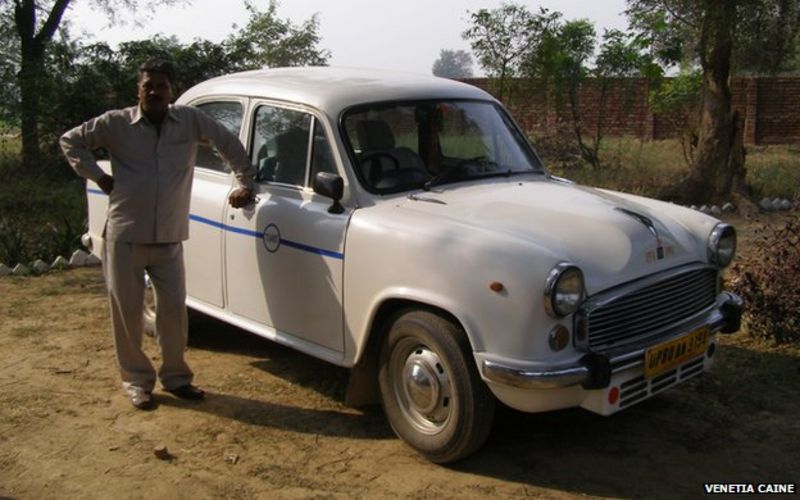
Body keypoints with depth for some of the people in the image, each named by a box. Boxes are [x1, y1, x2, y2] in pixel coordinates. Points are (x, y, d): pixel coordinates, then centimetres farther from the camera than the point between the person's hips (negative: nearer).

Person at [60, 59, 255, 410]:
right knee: (126, 311, 4)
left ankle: (175, 376, 21)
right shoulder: (116, 123, -1)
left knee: (174, 309, 4)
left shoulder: (190, 121, 2)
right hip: (125, 237, -1)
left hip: (170, 239, 1)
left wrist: (245, 182, 13)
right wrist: (97, 176, 0)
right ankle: (136, 381, 18)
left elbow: (228, 143, 14)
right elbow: (70, 140, 10)